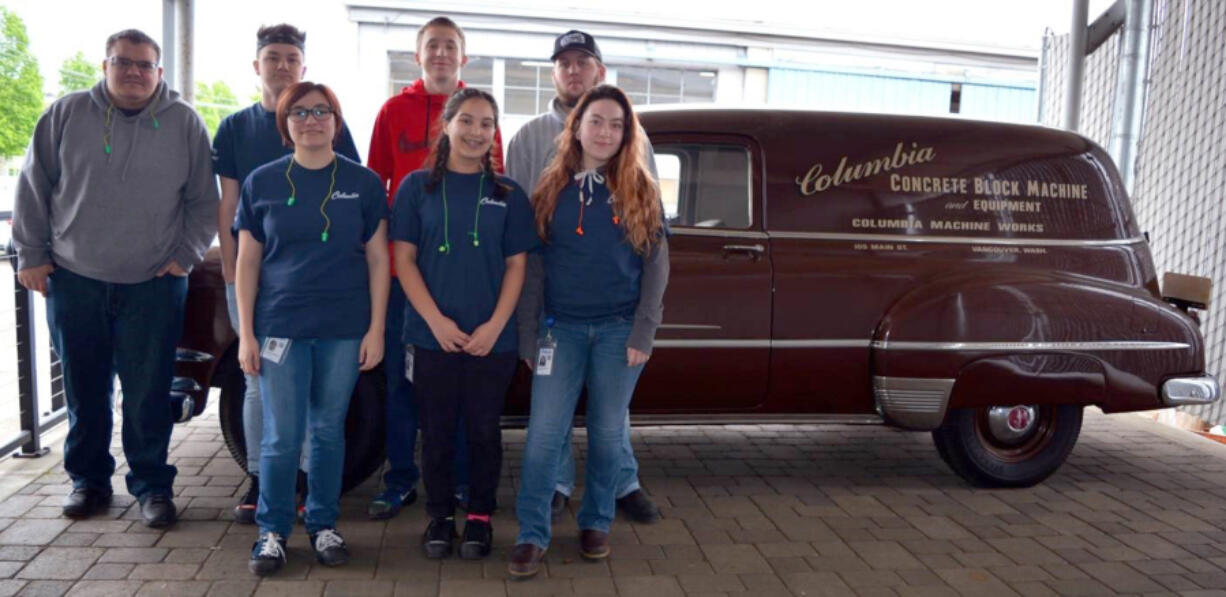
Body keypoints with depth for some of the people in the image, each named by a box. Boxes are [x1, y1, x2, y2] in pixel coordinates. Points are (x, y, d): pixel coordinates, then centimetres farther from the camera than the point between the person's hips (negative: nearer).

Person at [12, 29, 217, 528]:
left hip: (154, 284, -2)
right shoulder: (66, 114, 5)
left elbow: (204, 200, 7)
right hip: (72, 280, 2)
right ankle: (88, 479, 27)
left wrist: (186, 255, -1)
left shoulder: (184, 123, 3)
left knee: (149, 394, 1)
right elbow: (33, 188, 9)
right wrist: (31, 254, 5)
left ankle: (152, 485, 15)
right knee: (84, 391, 11)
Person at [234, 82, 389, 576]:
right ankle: (272, 531, 19)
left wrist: (376, 329, -3)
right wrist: (246, 334, -1)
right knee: (281, 436, 1)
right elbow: (247, 262, 4)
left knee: (329, 430, 9)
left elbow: (377, 260, 3)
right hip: (280, 327, 0)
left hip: (344, 330, 0)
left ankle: (324, 526, 25)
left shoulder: (363, 182, 3)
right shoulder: (262, 182, 4)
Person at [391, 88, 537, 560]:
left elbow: (516, 266, 4)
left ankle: (480, 517, 24)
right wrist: (437, 322, -11)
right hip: (432, 336, 0)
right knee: (437, 430, 8)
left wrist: (495, 326, -9)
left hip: (492, 339, 1)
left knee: (484, 430, 8)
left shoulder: (508, 194, 5)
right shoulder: (418, 187, 3)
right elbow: (404, 260, -1)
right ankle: (440, 516, 24)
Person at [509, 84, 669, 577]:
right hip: (562, 327, 1)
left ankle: (596, 524, 26)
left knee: (607, 433, 9)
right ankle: (532, 535, 7)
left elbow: (657, 265, 1)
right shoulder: (552, 188, 4)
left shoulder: (641, 190, 2)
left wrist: (643, 332, -7)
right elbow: (534, 263, 5)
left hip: (619, 329, 0)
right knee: (544, 433, -3)